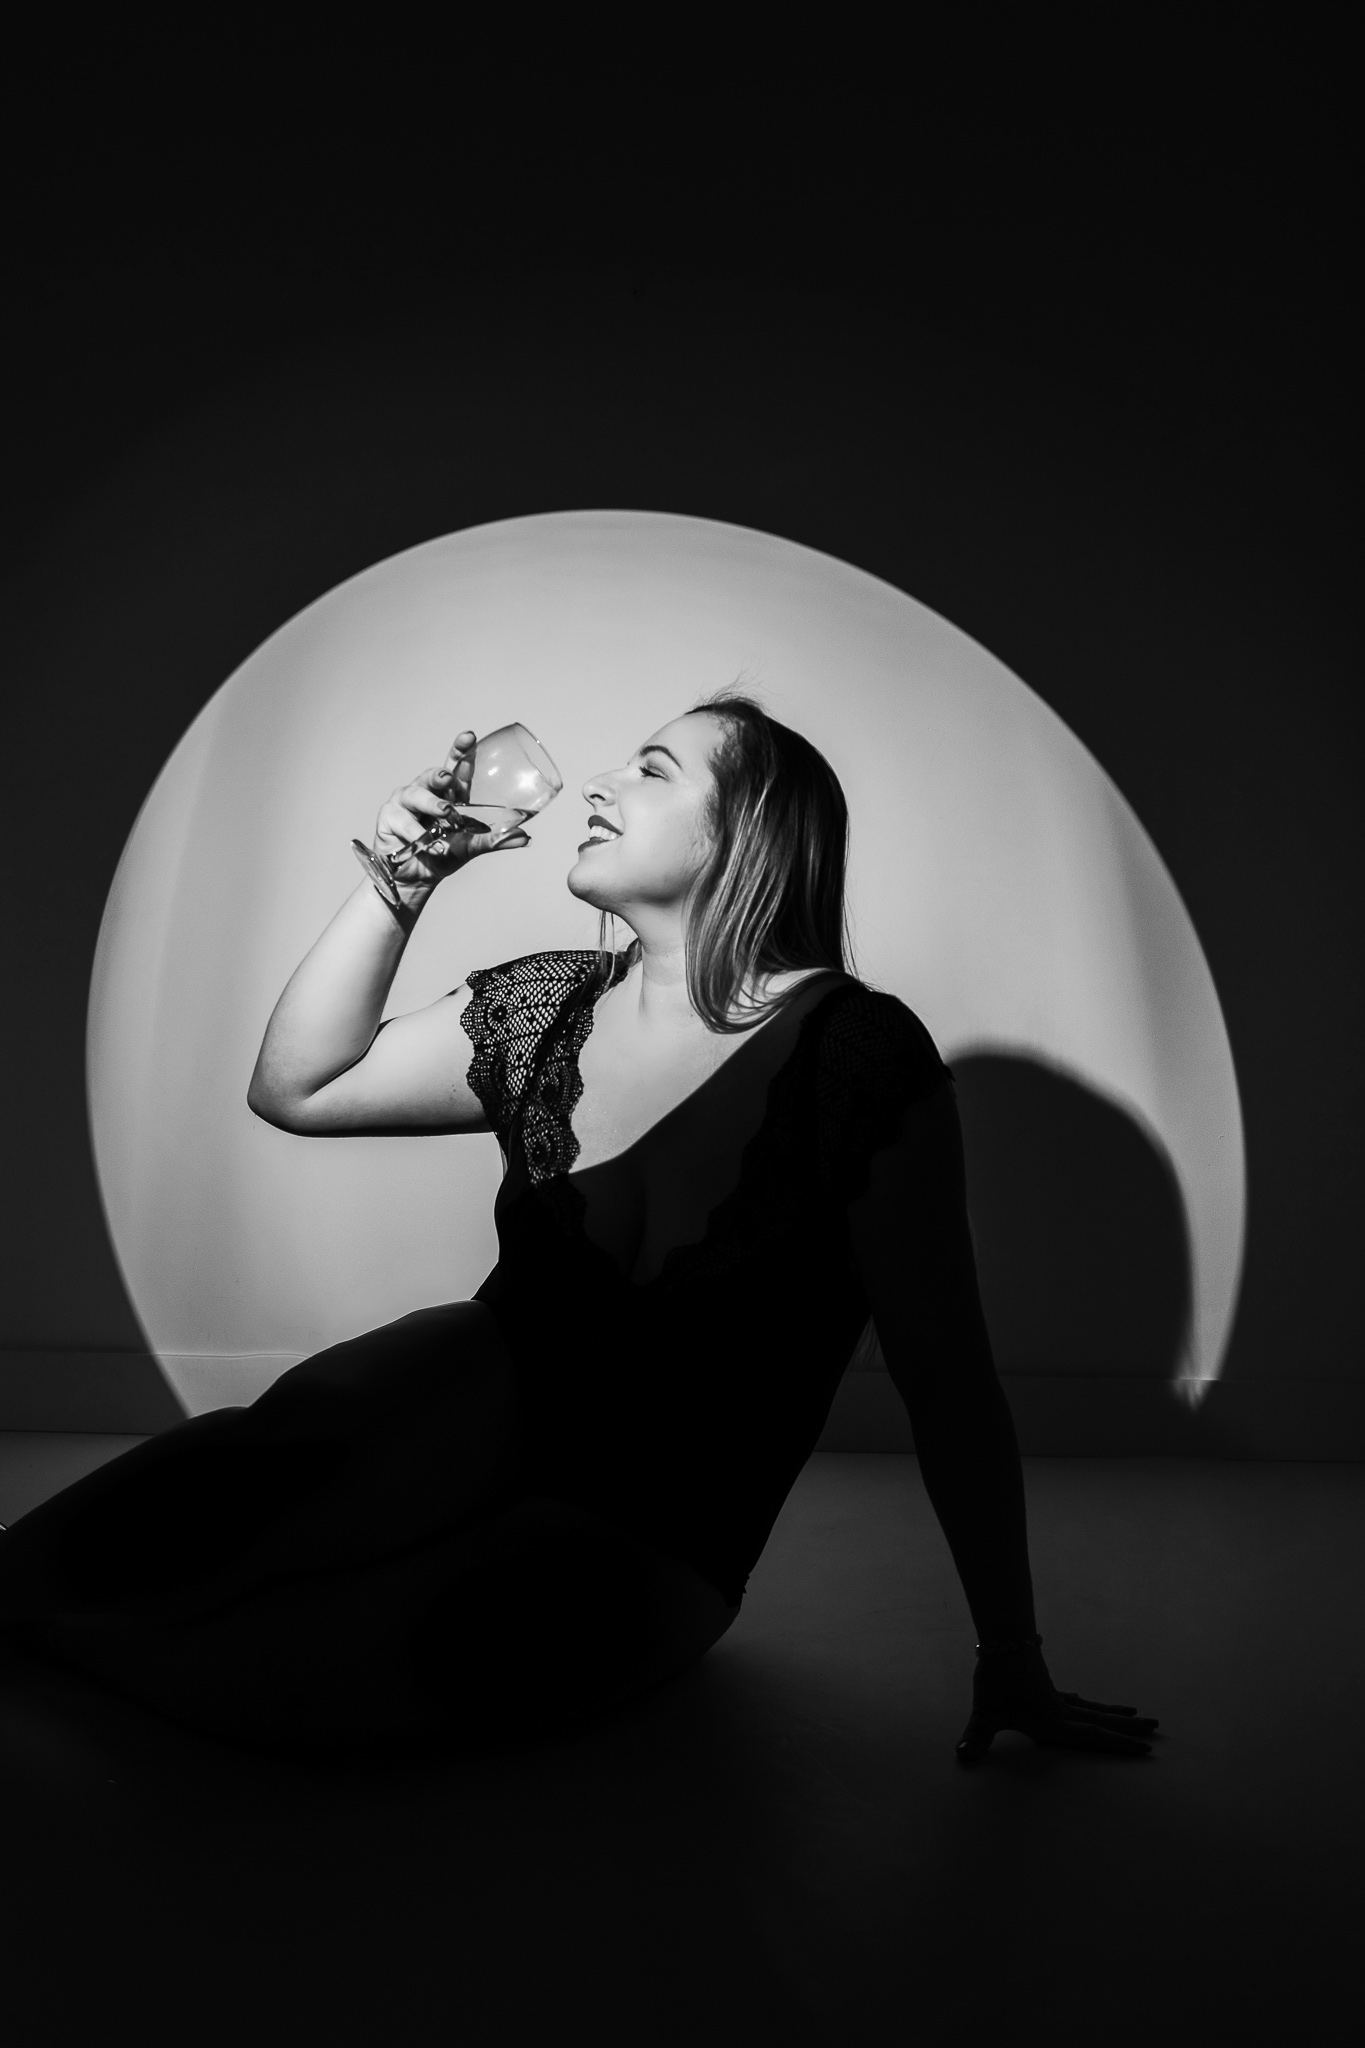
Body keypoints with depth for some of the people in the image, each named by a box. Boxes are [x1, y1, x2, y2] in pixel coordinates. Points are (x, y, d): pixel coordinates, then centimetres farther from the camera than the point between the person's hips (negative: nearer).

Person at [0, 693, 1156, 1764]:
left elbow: (947, 1379, -13)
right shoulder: (548, 1010, 3)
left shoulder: (852, 1050, -16)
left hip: (632, 1557, -4)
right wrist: (402, 882, -3)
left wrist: (1014, 1668, -9)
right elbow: (295, 1088, 7)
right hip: (481, 1442, 5)